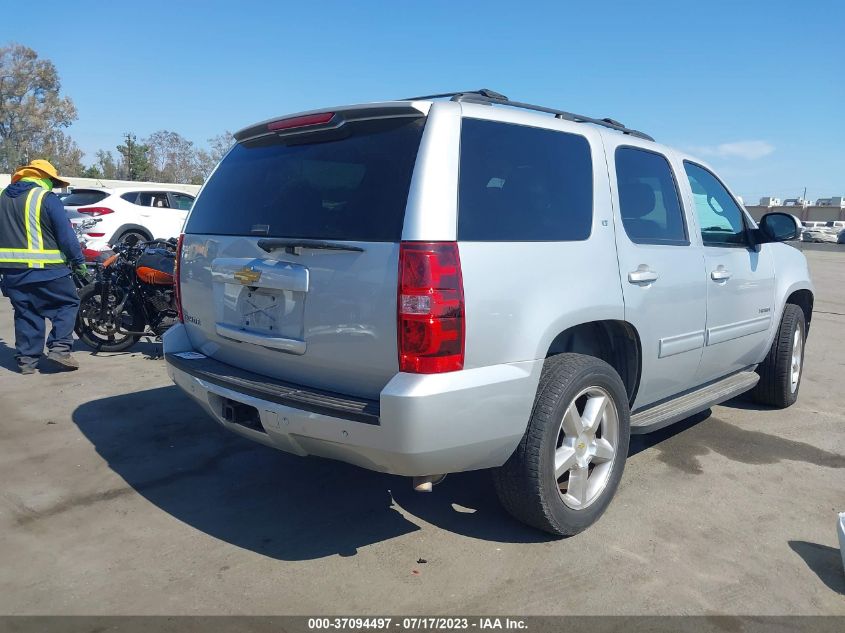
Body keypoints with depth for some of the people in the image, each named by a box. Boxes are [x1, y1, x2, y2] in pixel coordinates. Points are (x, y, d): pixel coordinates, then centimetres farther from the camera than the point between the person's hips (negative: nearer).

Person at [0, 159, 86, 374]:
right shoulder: (47, 198, -8)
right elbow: (66, 235, -11)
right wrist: (79, 261, -2)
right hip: (45, 269, -6)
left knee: (25, 313, 13)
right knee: (67, 304, 6)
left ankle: (27, 359, 13)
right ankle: (59, 349, -5)